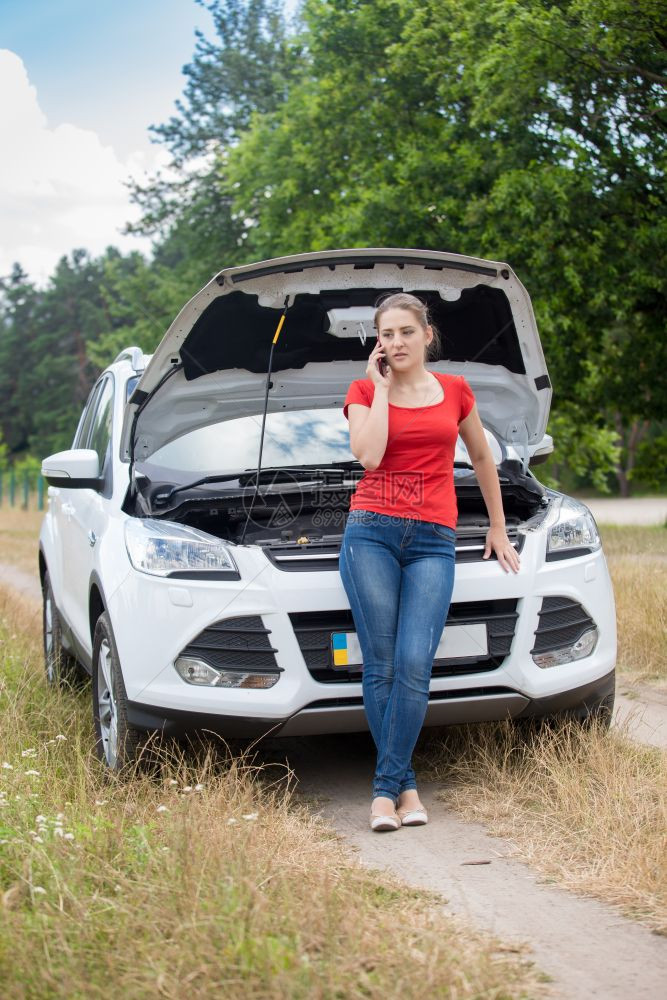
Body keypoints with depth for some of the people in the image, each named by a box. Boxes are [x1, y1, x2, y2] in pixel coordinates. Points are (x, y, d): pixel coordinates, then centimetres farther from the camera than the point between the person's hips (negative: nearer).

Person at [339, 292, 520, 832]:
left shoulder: (455, 390, 12)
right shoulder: (364, 391, 7)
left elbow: (482, 457, 24)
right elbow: (369, 454, -12)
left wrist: (498, 528, 27)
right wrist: (381, 386, -5)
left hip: (433, 542, 1)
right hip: (372, 530, 0)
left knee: (414, 666, -12)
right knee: (381, 667, -4)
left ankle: (386, 786, -4)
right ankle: (406, 786, 6)